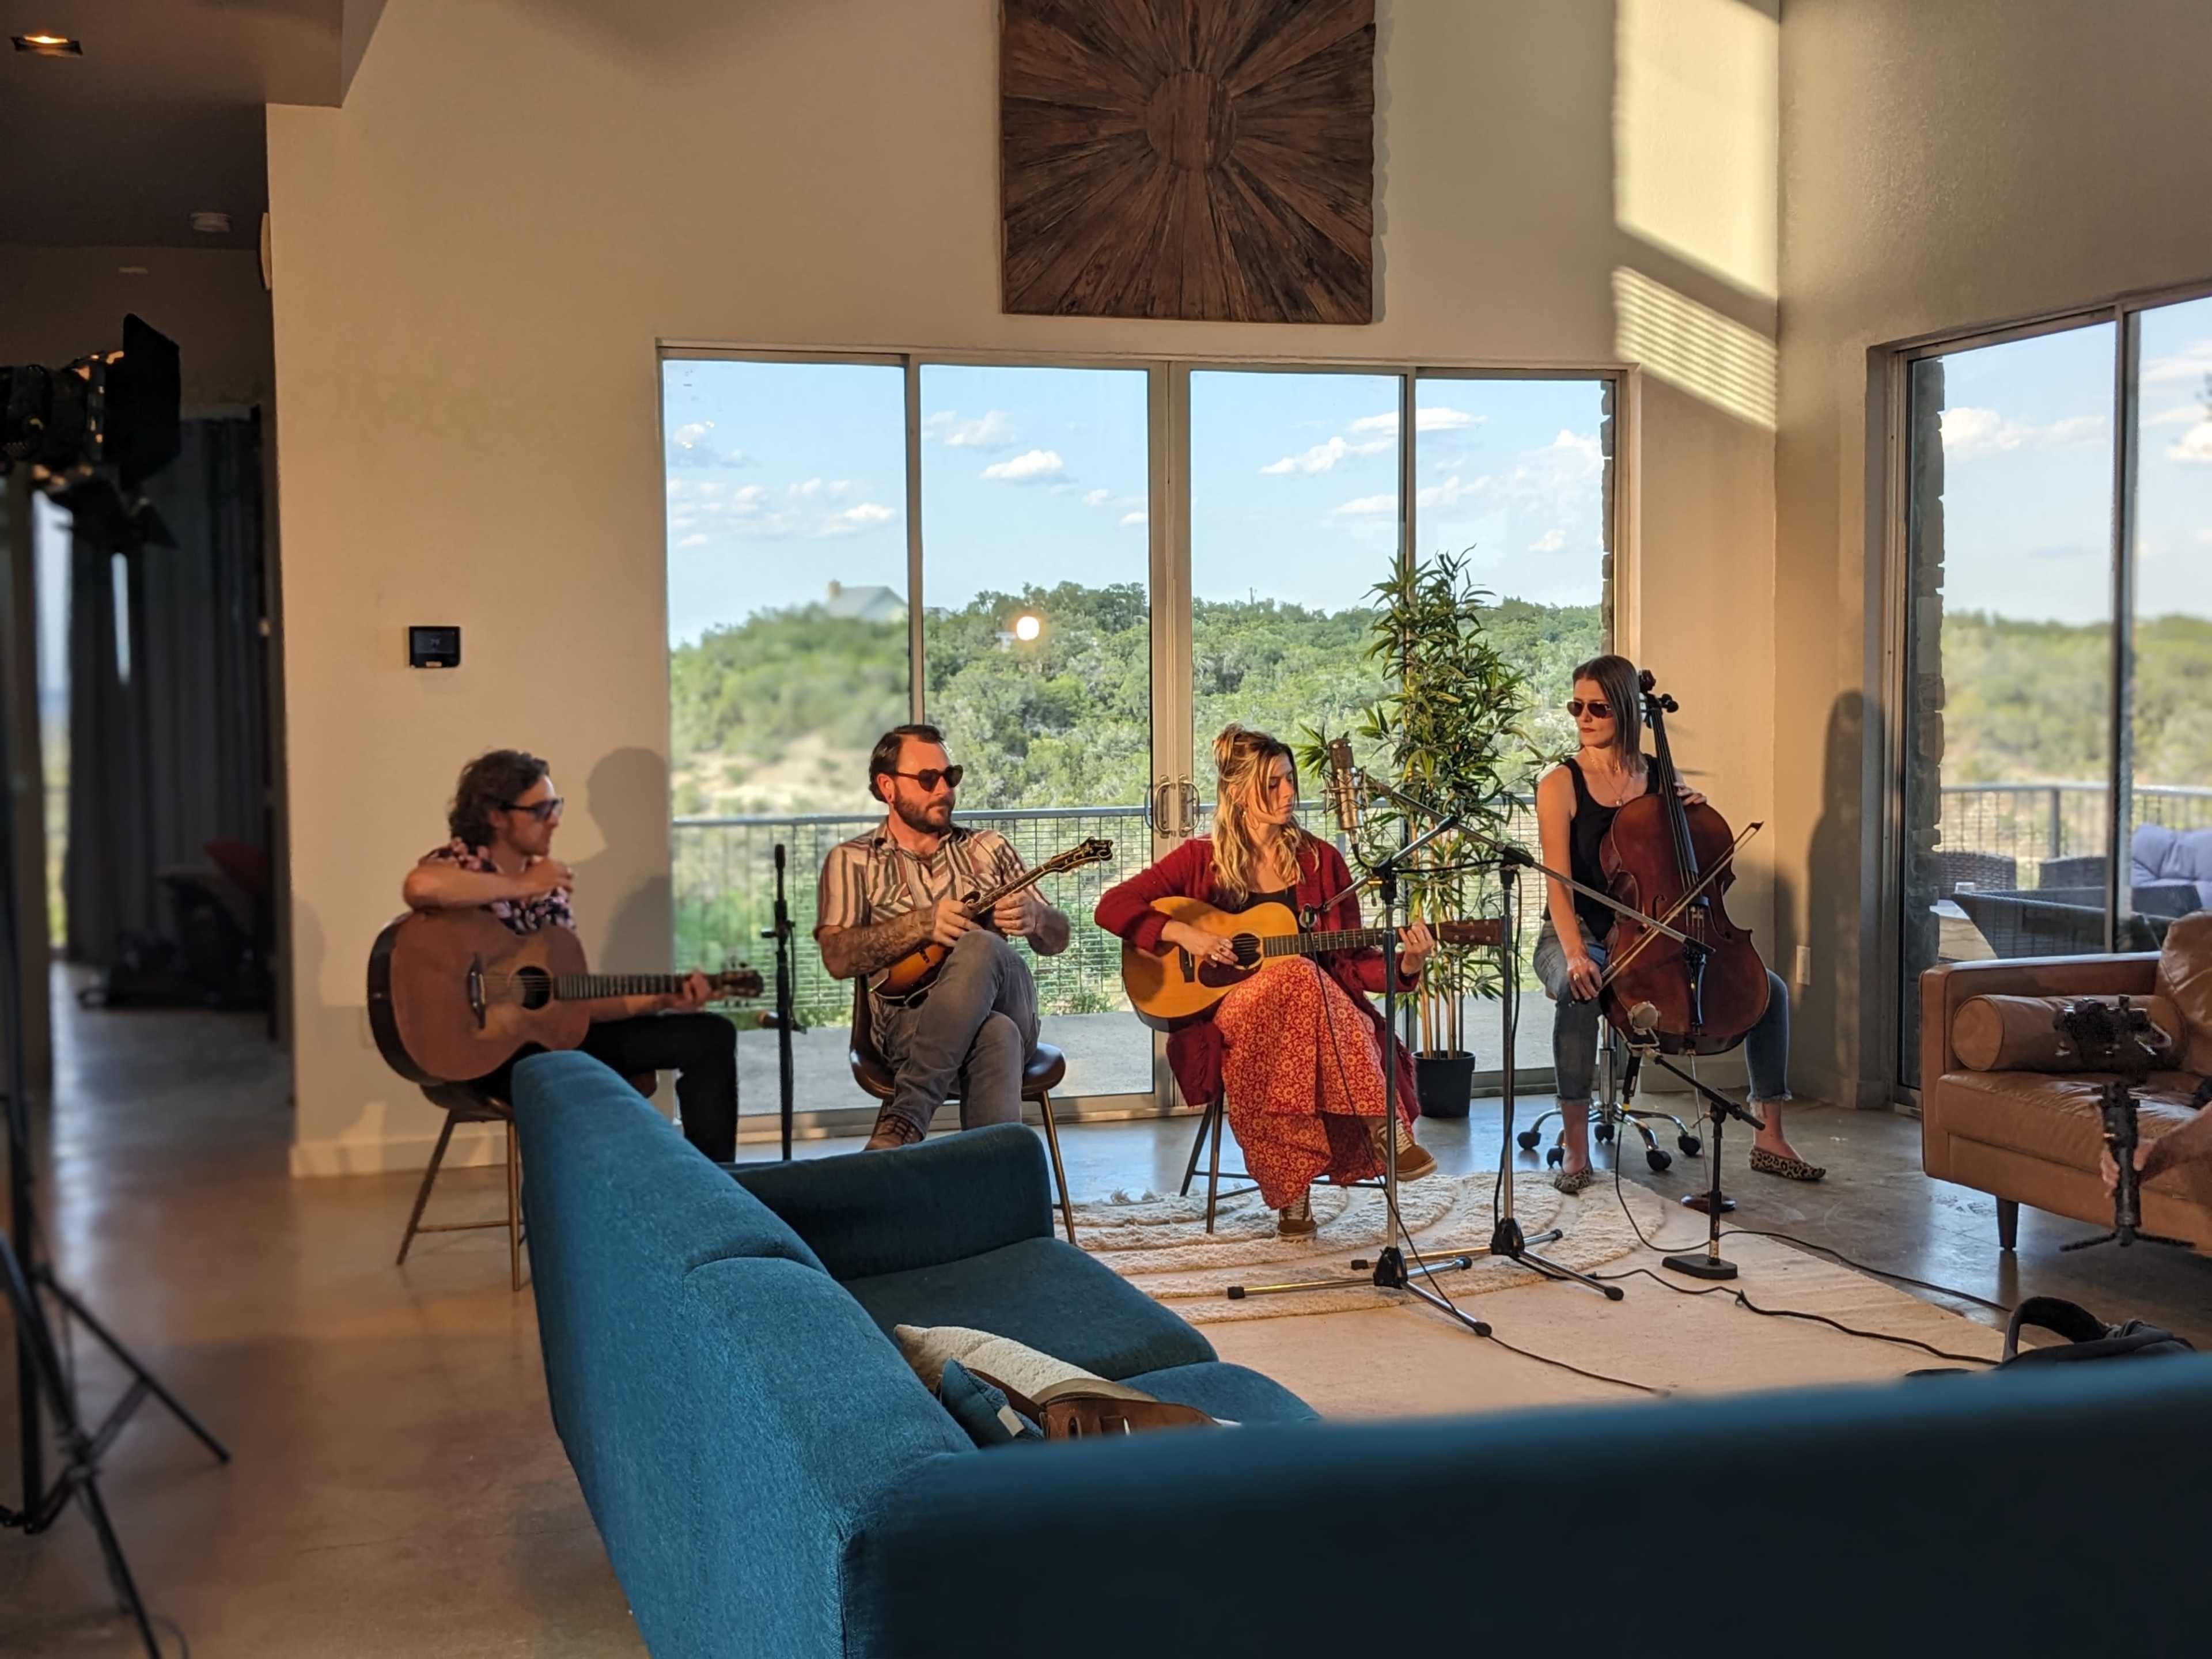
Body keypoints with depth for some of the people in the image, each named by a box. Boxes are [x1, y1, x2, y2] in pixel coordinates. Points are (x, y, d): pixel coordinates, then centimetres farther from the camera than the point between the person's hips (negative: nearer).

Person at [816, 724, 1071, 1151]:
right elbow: (837, 958, -4)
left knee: (981, 947, -36)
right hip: (910, 1014, -2)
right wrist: (921, 925, -18)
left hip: (1004, 1004, 2)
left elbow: (1057, 939, 17)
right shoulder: (853, 860, 12)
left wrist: (1034, 919, -9)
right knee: (995, 1035, -39)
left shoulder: (988, 848, 21)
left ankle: (904, 1120, -40)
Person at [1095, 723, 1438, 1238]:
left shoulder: (1321, 861, 12)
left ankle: (1293, 1194, -30)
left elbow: (1353, 963, 10)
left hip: (1324, 1016, 2)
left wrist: (1406, 965, -9)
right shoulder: (1202, 860, 7)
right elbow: (1113, 907, 1)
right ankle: (1383, 1129, -34)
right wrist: (1182, 933, -12)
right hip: (1224, 1022, -2)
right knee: (1297, 978, -37)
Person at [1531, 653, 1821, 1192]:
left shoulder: (1659, 777, 5)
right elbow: (1560, 883, -17)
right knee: (1579, 992, -40)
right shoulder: (1560, 785, -7)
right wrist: (1575, 953, -33)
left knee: (1769, 988, -8)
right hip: (1578, 934, -5)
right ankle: (1575, 1151, -30)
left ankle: (1770, 1139, 3)